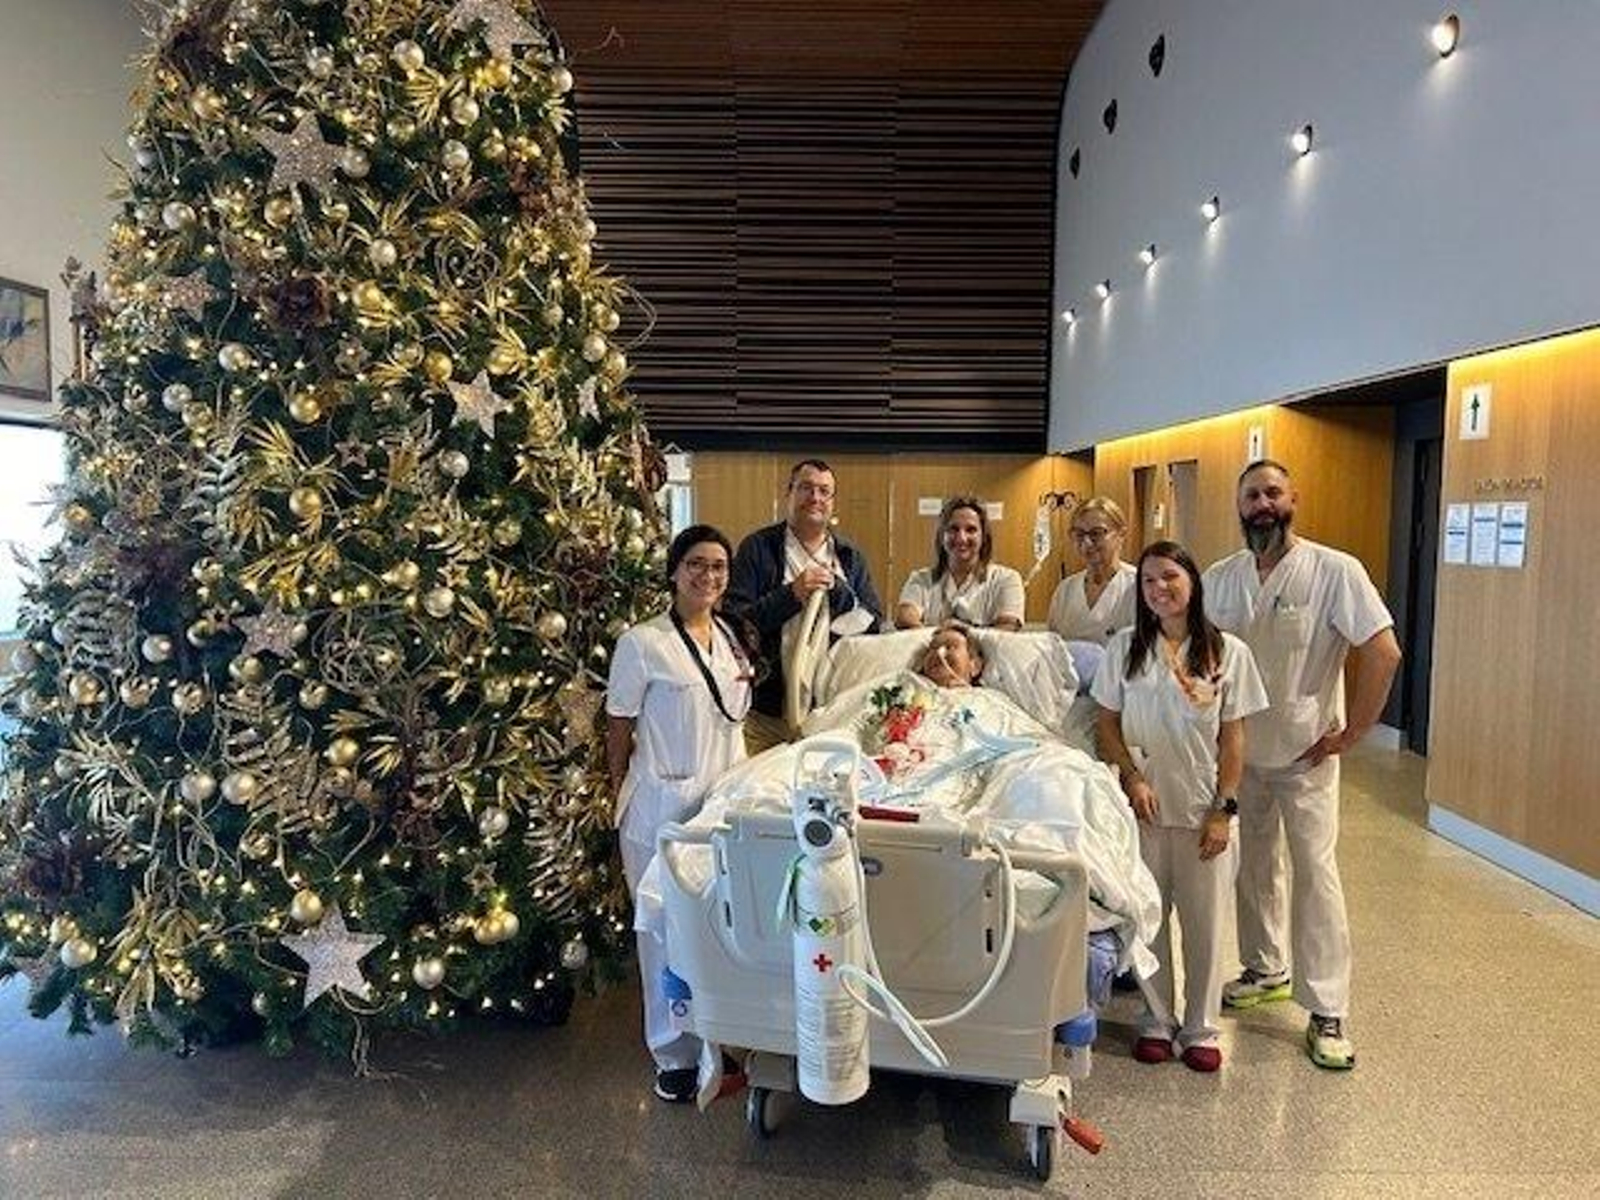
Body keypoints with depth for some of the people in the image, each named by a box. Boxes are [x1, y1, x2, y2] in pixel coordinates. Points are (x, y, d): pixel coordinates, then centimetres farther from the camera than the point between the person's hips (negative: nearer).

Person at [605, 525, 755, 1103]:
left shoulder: (731, 638, 8)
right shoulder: (642, 643, -11)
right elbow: (618, 730, -3)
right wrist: (620, 800, 1)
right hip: (664, 806, -5)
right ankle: (675, 1053, 23)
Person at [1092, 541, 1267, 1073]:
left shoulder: (1227, 652, -2)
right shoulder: (1125, 647, 0)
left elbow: (1233, 739, -1)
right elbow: (1108, 726, 3)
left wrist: (1223, 810, -5)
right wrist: (1133, 779, -10)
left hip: (1203, 809, 0)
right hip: (1143, 806, 1)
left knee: (1205, 922, 8)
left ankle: (1201, 1029, 25)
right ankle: (1155, 1022, 26)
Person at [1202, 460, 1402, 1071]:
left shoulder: (1335, 571, -13)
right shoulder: (1219, 579, 0)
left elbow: (1383, 652, -17)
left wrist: (1350, 733, -15)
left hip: (1305, 753, -4)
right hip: (1239, 751, 5)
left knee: (1315, 872, -2)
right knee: (1252, 866, 16)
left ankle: (1327, 1013, 8)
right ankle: (1266, 969, 36)